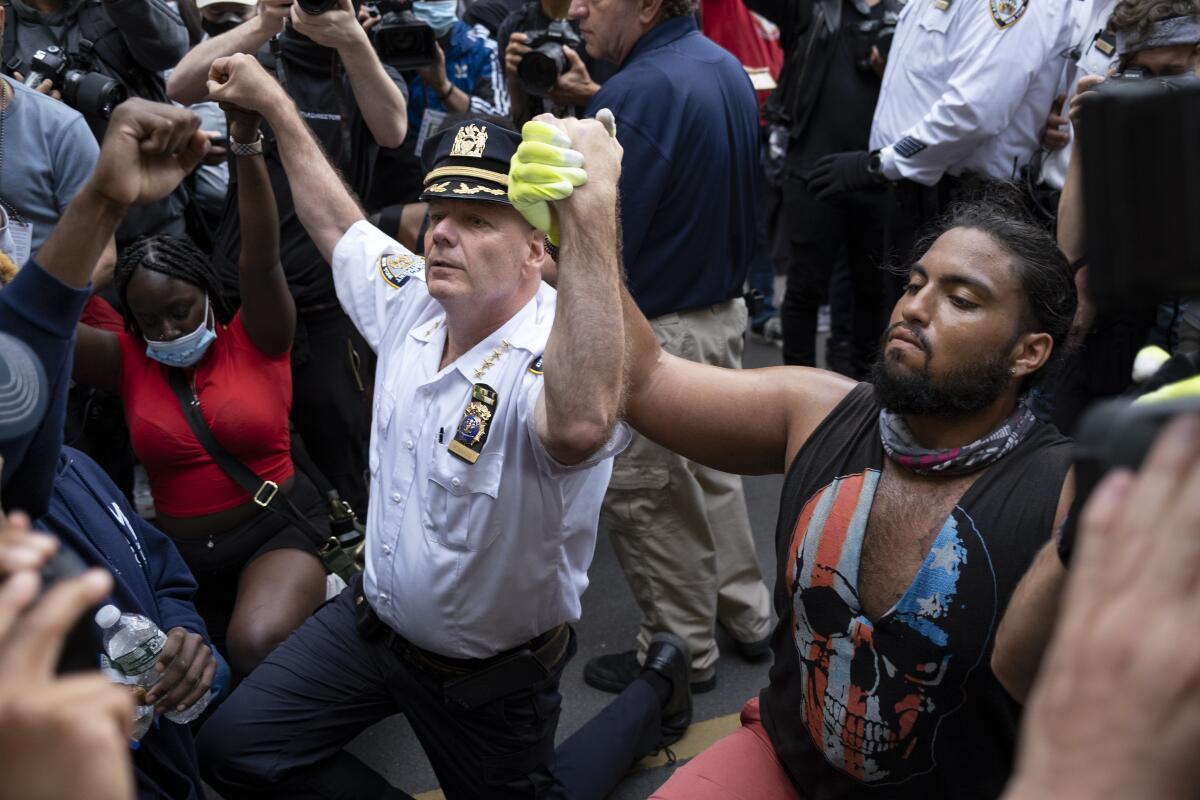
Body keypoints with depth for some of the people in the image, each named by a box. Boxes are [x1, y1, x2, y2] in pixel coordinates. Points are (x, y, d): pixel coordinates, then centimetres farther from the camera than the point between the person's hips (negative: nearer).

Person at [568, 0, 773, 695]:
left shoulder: (635, 96, -25)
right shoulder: (725, 67, 4)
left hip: (659, 335, -9)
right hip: (726, 309, 9)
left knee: (643, 500, 8)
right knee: (711, 470, 23)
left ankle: (684, 651, 24)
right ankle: (748, 617, 38)